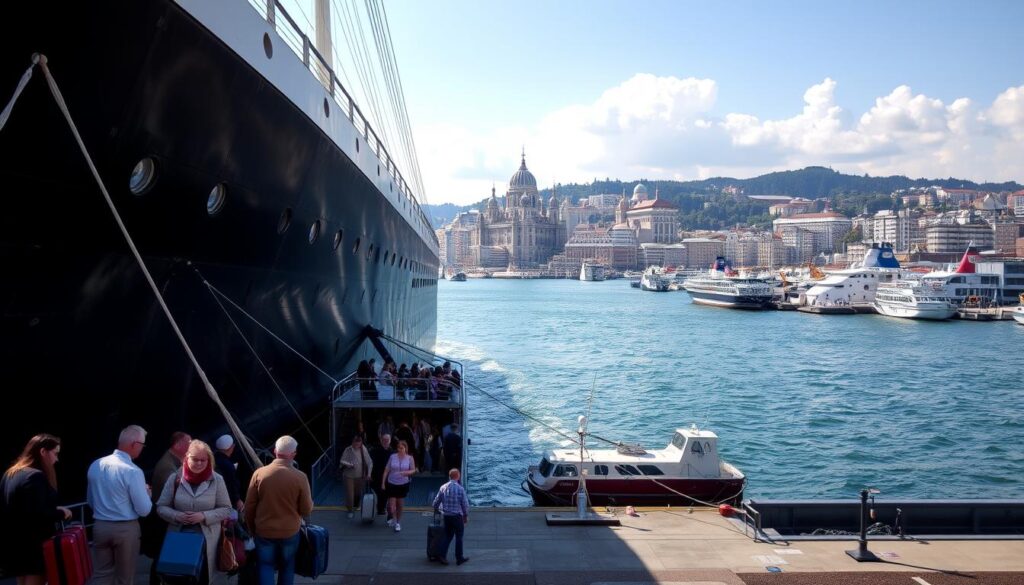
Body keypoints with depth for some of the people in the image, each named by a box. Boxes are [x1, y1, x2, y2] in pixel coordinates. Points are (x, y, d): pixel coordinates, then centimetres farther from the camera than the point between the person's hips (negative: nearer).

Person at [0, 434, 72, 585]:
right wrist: (61, 513, -9)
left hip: (14, 545, 9)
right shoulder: (35, 476, -20)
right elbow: (37, 514, -25)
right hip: (34, 547, -9)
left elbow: (15, 508, 13)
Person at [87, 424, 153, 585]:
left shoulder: (95, 465, 0)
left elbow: (90, 501, 14)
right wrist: (147, 493, 3)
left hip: (99, 526, 5)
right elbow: (144, 510, -16)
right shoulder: (133, 471, -20)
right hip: (126, 529, -5)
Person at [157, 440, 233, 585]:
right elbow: (161, 507, 5)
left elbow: (226, 509, -1)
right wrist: (176, 516, -13)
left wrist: (204, 516, -15)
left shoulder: (217, 480, -4)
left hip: (206, 539, -1)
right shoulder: (175, 478, -1)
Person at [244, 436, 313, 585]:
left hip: (264, 531, 0)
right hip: (290, 532, 0)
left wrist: (252, 529, 12)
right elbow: (306, 510, -7)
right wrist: (310, 502, 15)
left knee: (266, 567, 13)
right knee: (287, 567, 19)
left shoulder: (259, 473, -10)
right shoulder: (300, 477, -14)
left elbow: (249, 506, -3)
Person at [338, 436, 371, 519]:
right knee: (349, 493, -2)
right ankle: (350, 510, 14)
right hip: (349, 475, -2)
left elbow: (369, 462, -7)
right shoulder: (348, 450, -14)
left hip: (360, 475, 2)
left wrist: (368, 474, -11)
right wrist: (349, 464, -27)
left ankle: (355, 506, 44)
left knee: (358, 493, 17)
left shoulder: (363, 449, -11)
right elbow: (342, 461, -8)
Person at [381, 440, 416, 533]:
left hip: (403, 484, 1)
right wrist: (383, 482, -2)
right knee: (391, 505, -2)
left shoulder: (410, 458, -5)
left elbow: (413, 470, 0)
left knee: (400, 505, 11)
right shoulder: (392, 457, -7)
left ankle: (398, 523, 29)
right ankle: (393, 519, 27)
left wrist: (406, 472, -21)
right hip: (392, 483, 0)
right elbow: (386, 470, -1)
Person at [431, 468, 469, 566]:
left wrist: (436, 510, 23)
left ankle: (443, 556, 14)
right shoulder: (460, 489, -15)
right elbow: (465, 505, -10)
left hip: (446, 516, 4)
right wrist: (466, 516, 5)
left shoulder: (443, 488, -4)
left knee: (448, 536, 18)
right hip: (457, 516, -4)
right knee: (459, 537, 11)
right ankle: (459, 558, 19)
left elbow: (436, 502, 2)